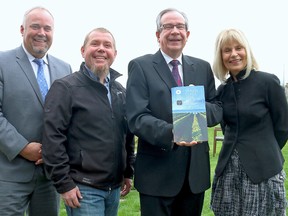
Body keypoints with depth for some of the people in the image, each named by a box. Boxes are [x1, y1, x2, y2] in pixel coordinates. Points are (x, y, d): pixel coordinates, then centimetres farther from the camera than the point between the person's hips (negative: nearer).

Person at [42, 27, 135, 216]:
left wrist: (128, 172, 14)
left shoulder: (121, 91, 12)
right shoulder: (65, 87, -7)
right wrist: (64, 183, -15)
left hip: (115, 187, 6)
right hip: (83, 189, -6)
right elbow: (52, 137, -13)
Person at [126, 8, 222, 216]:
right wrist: (170, 133, -31)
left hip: (196, 169, 5)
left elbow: (218, 110, 8)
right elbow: (136, 118, -14)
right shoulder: (140, 66, -5)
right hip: (157, 171, -4)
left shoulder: (203, 67, 10)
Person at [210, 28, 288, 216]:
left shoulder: (268, 82, -9)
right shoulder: (222, 90, 6)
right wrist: (236, 150, 11)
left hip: (262, 170, -4)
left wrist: (263, 154, 6)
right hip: (228, 169, 5)